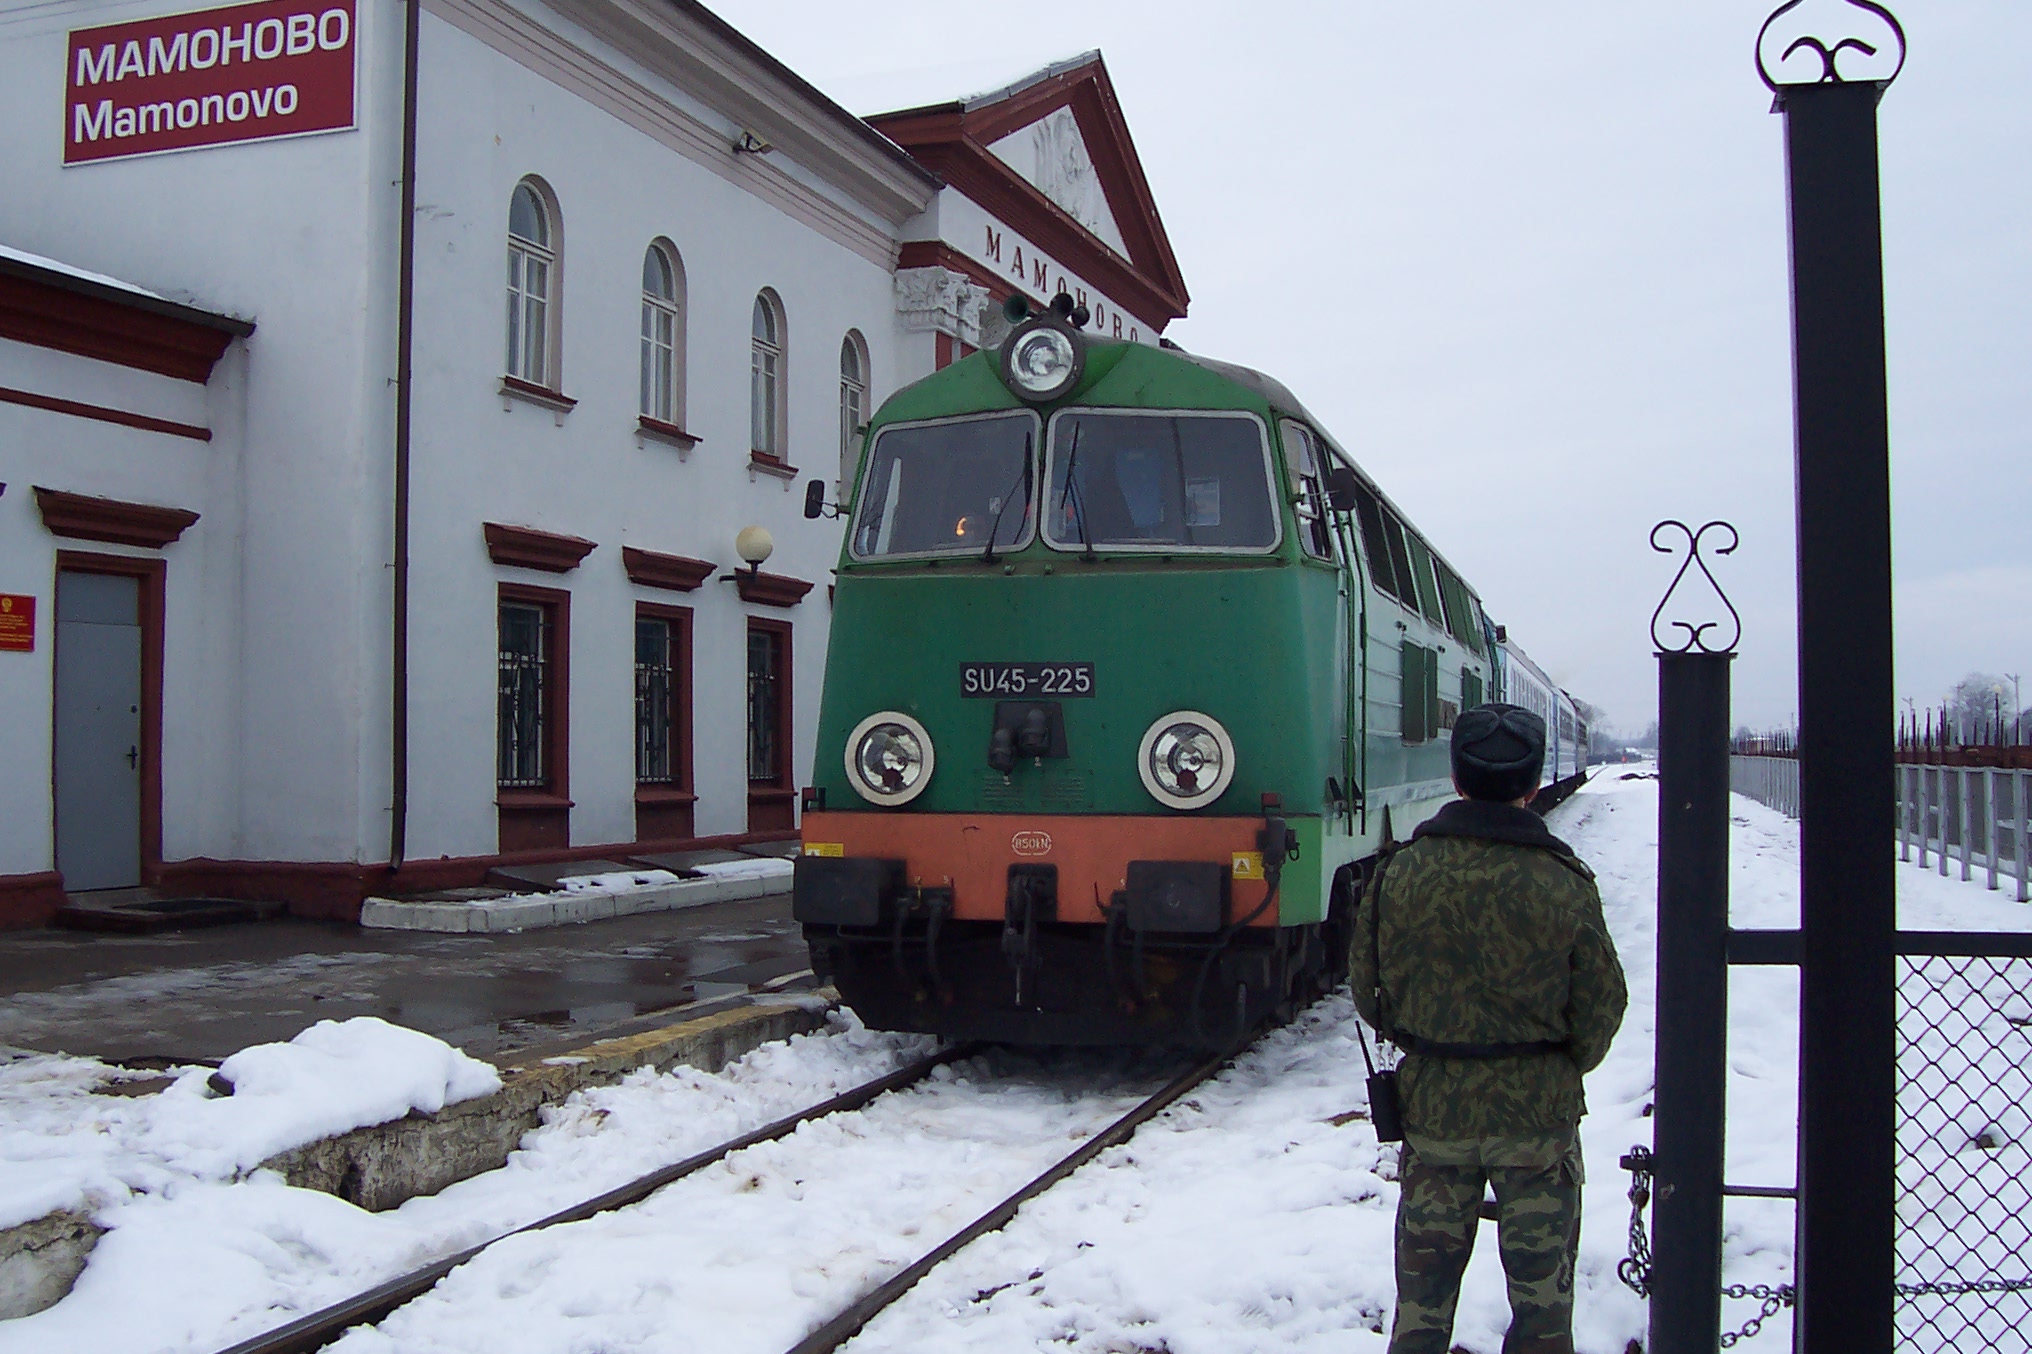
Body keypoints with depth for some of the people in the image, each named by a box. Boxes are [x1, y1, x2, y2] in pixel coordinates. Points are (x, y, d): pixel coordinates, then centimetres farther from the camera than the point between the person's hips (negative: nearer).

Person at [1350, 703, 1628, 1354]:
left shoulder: (1398, 873, -10)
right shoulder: (1564, 884, -13)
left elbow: (1367, 991, -1)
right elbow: (1600, 1007, -5)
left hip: (1431, 1112, 2)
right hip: (1538, 1116, -1)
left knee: (1422, 1297, 14)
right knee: (1542, 1295, 12)